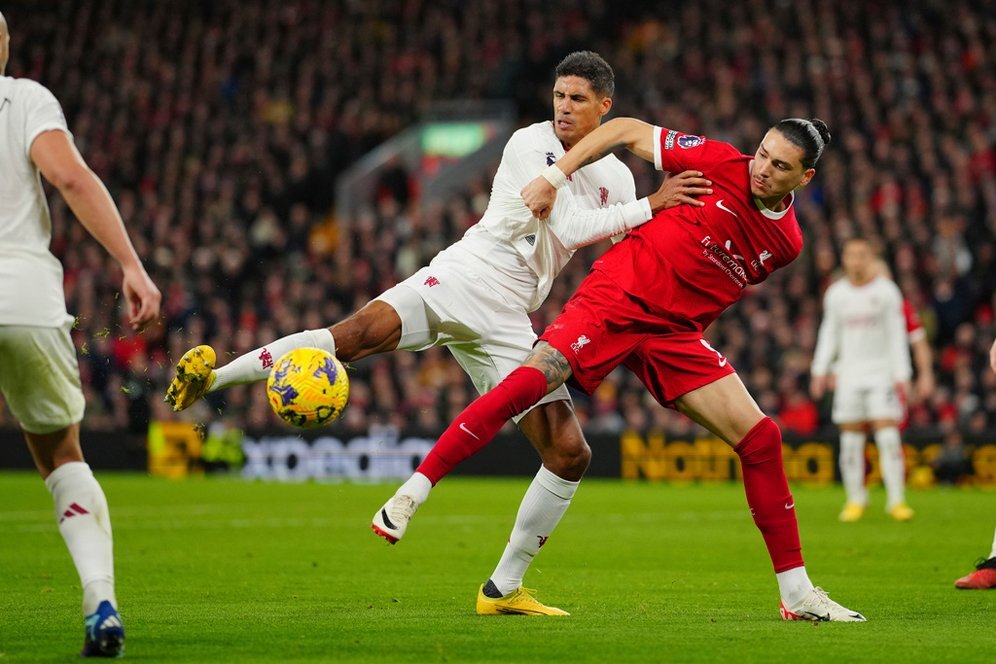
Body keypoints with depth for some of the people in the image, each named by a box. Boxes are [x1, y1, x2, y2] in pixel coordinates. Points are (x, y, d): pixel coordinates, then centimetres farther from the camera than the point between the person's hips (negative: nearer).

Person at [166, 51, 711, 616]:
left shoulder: (616, 179, 13)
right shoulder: (530, 146, -3)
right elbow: (568, 227, -13)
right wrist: (651, 206, -14)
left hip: (507, 322, 5)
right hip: (460, 278, -5)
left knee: (571, 453, -3)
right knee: (362, 332, -33)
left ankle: (504, 589, 8)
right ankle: (211, 377, -28)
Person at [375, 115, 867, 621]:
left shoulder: (785, 242, 5)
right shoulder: (723, 165, -7)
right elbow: (628, 130, -1)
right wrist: (554, 178, -6)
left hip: (674, 331, 4)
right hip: (615, 294, -4)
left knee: (759, 436, -4)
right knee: (531, 379, -27)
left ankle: (797, 594, 5)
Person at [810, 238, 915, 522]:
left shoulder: (887, 291, 0)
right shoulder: (836, 293, 8)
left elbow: (897, 335, 1)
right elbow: (829, 332, 15)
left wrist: (901, 374, -5)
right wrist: (820, 369, 6)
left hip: (882, 373, -3)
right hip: (849, 375, 3)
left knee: (888, 436, -11)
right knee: (850, 440, 1)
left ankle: (896, 500, -8)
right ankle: (856, 499, 12)